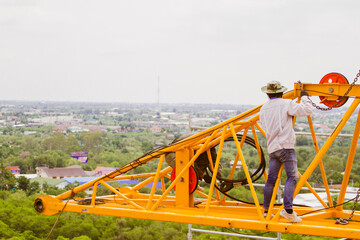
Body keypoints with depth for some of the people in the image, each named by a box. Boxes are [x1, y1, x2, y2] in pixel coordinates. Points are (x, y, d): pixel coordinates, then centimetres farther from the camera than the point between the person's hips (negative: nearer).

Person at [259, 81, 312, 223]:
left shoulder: (263, 109, 13)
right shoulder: (286, 104, -3)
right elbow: (307, 110, -8)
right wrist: (304, 97, 10)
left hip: (272, 148, 6)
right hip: (285, 146, -6)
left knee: (271, 179, 11)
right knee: (292, 177, -7)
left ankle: (265, 210, 16)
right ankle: (288, 210, -20)